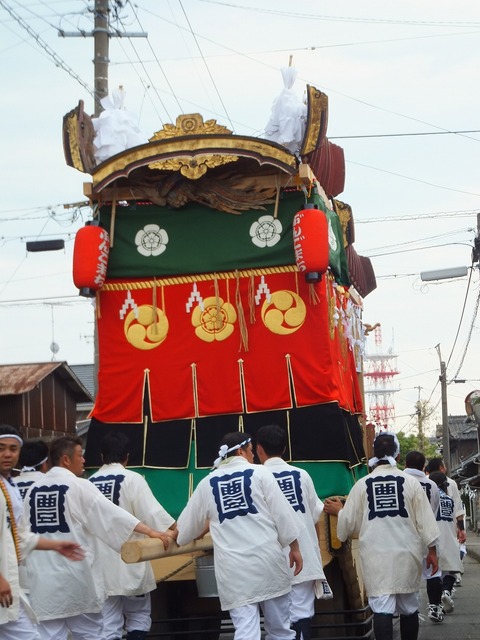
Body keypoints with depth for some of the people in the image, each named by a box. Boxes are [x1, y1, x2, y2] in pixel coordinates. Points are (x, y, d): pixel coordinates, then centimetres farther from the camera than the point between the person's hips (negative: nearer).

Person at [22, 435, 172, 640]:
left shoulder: (33, 490, 7)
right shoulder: (78, 486, -7)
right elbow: (112, 514, -15)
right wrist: (150, 531, -17)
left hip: (42, 575, 3)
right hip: (74, 573, -3)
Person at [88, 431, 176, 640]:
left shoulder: (89, 483, 5)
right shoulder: (132, 479, -8)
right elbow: (153, 513, -14)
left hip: (102, 565, 3)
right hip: (129, 562, -3)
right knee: (139, 617, 13)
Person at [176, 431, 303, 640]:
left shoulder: (207, 483, 10)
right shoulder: (259, 473, 1)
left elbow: (188, 523, 21)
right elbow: (282, 513, -1)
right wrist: (294, 548, 9)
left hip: (233, 568, 1)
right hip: (266, 558, -1)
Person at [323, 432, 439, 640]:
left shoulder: (362, 484, -1)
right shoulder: (410, 482, -1)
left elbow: (349, 523, 4)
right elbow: (425, 520, -1)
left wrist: (339, 511, 25)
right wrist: (432, 550, 9)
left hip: (376, 556, -1)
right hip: (406, 554, 1)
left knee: (381, 608, -5)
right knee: (409, 606, 16)